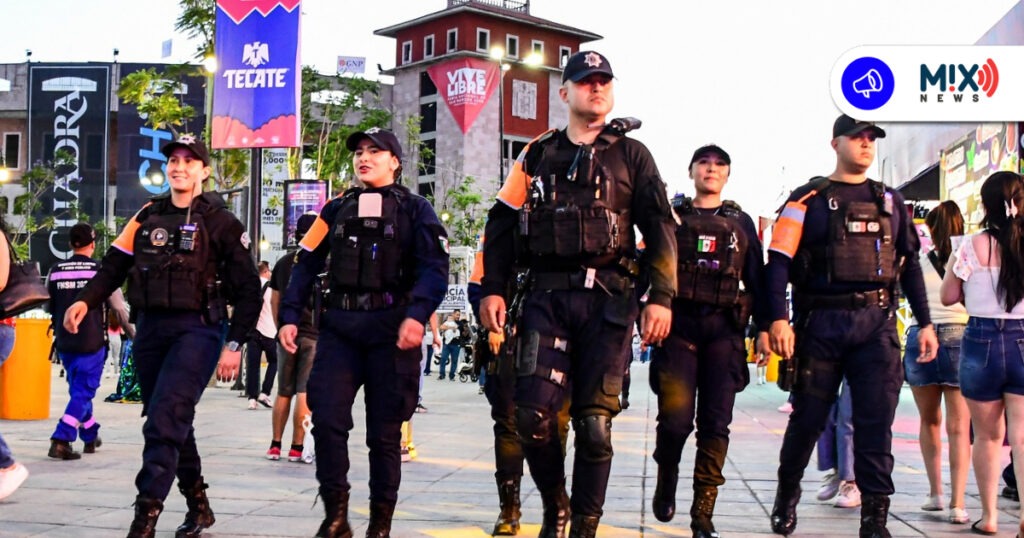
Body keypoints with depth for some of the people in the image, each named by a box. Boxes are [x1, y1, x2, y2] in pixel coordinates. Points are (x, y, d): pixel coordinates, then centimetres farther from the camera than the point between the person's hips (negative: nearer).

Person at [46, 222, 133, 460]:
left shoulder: (55, 271, 2)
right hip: (92, 343, -4)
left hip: (64, 343, 5)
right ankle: (61, 440, -13)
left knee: (78, 389, 20)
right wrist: (134, 334, 9)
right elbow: (119, 309, -6)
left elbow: (49, 307, 10)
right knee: (83, 392, 0)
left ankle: (91, 436, 33)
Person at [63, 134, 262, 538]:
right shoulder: (148, 216, 13)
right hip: (150, 329, 6)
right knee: (173, 423, 12)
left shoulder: (219, 221, -1)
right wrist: (85, 300, -6)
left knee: (164, 419, -17)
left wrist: (235, 343, -8)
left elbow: (248, 289, -2)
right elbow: (114, 265, 12)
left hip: (196, 330, -5)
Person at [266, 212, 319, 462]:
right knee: (304, 392, -1)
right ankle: (296, 448, 0)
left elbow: (274, 300, 14)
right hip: (314, 334, -4)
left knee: (283, 392, 12)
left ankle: (275, 445, 14)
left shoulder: (283, 262, 8)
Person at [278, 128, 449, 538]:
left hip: (391, 328, -3)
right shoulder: (337, 209, 17)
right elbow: (307, 264, 15)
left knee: (384, 430, 3)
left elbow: (435, 269, -6)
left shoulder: (415, 209, 6)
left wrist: (417, 314, -22)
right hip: (340, 326, 3)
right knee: (326, 419, -8)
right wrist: (290, 316, 2)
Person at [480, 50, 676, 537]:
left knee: (594, 422, -2)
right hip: (547, 296, 1)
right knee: (532, 414, -8)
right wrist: (492, 290, 3)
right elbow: (502, 224, 13)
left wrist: (661, 297, -3)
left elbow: (659, 230, 6)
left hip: (607, 299, -1)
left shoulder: (631, 155, 12)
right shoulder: (538, 156, 15)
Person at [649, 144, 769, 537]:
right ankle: (666, 479, 21)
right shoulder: (672, 216, 12)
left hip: (724, 330, 1)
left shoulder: (741, 222, 16)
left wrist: (764, 327, 6)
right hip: (678, 324, -1)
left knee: (715, 424, -4)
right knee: (675, 418, -10)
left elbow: (757, 278, 14)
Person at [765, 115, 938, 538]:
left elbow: (909, 264, 17)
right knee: (807, 418, 7)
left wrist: (924, 322, 10)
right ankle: (786, 495, 29)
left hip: (877, 322, 2)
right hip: (821, 322, -2)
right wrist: (778, 319, -16)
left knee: (876, 420, -3)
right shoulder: (809, 198, 2)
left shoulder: (889, 201, 15)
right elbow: (779, 261, -5)